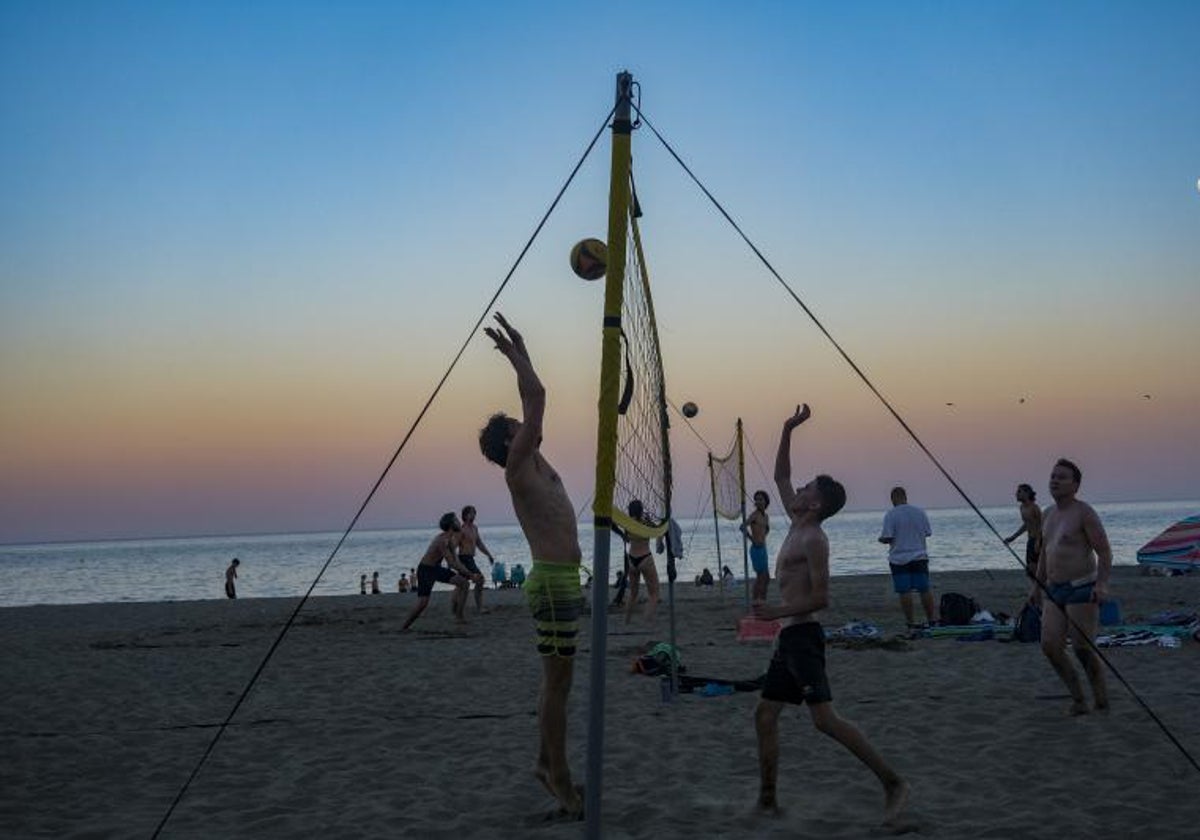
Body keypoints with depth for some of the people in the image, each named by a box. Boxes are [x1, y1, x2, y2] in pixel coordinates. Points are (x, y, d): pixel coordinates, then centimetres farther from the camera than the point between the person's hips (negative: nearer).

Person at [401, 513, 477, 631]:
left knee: (463, 582, -1)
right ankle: (404, 627, 0)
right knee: (422, 603, -16)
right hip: (425, 570, -9)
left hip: (436, 568, 9)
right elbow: (452, 564, -29)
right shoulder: (442, 541, -27)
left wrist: (466, 572, -6)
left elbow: (456, 562, 8)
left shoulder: (450, 540, 3)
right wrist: (469, 573, -23)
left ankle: (458, 615, 6)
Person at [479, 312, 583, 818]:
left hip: (562, 580, 10)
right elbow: (537, 399, -14)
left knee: (556, 681, 15)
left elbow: (533, 402, 21)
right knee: (558, 682, -7)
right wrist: (515, 355, -5)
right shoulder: (518, 470, -9)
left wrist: (520, 351, 21)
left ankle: (547, 764, 24)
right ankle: (560, 781, -3)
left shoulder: (536, 467, 15)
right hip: (553, 582, -10)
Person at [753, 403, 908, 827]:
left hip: (803, 636, -10)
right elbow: (780, 477, 23)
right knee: (765, 716, 10)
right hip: (789, 638, 10)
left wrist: (778, 613, -22)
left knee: (824, 718, -16)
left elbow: (821, 598, -19)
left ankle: (892, 783, -14)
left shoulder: (813, 539, -12)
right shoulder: (796, 525, 13)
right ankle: (767, 800, 14)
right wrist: (787, 430, 17)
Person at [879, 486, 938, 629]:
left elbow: (887, 538, -13)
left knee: (904, 592, 0)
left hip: (899, 559, -3)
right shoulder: (919, 511, 3)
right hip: (919, 557, 3)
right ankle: (932, 619, 11)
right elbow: (928, 532, 8)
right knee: (924, 590, 8)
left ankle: (910, 622, 1)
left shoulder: (890, 515, -9)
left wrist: (881, 539, 9)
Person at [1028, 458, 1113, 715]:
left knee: (1083, 649, -5)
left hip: (1082, 591, -7)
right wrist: (1036, 584, 22)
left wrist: (1102, 583, -27)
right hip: (1055, 592, 7)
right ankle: (1078, 699, 9)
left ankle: (1102, 701, 14)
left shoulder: (1084, 513, -10)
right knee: (1050, 645, -3)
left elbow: (1105, 552, -14)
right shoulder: (1049, 514, 13)